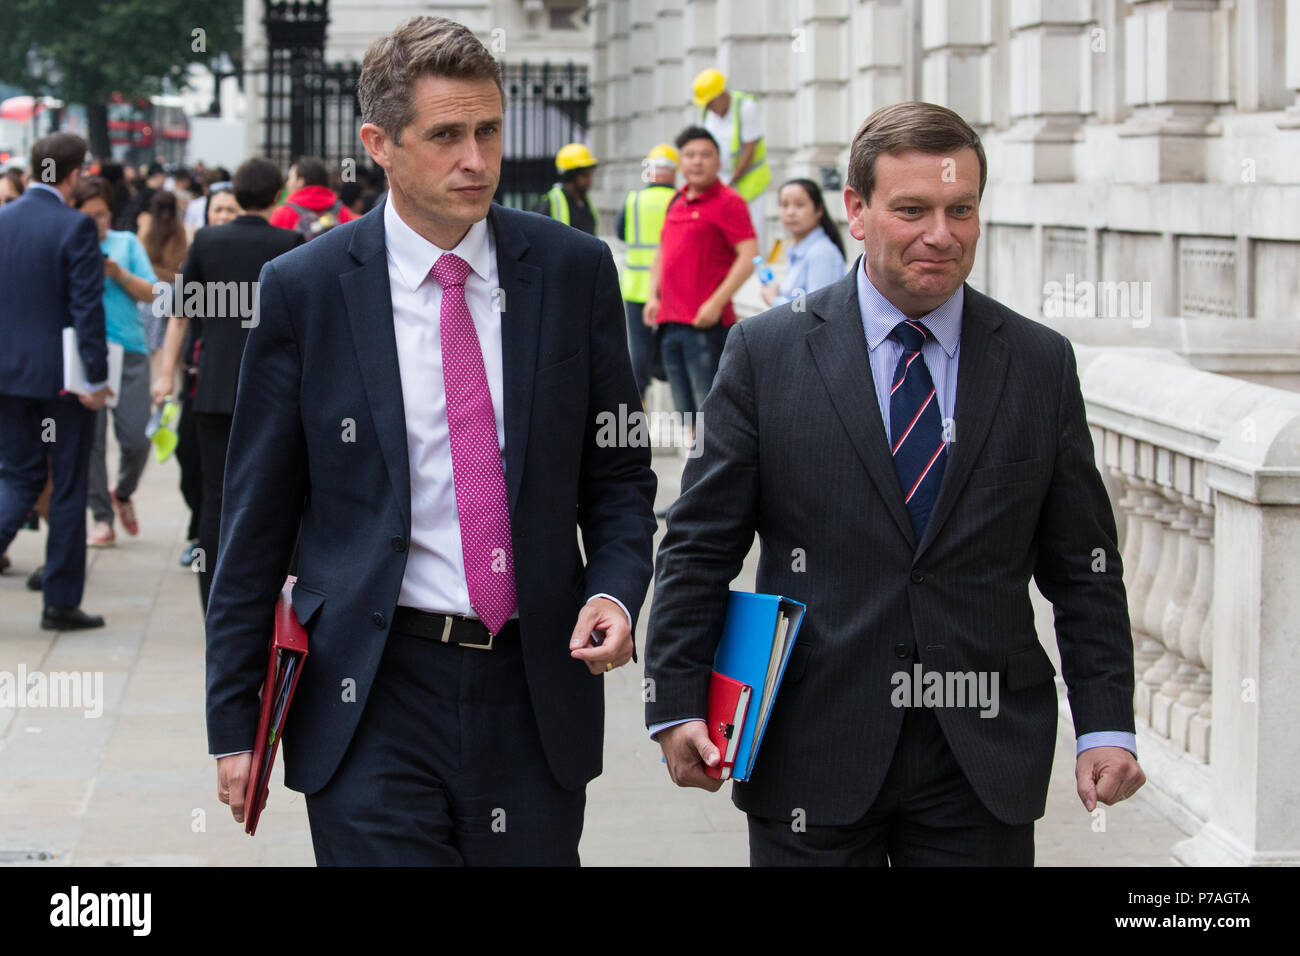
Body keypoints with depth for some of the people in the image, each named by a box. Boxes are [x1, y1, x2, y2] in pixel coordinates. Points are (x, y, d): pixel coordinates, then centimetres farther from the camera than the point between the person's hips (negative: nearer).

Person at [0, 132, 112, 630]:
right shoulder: (75, 227, -14)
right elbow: (87, 307, -17)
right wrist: (96, 377, -13)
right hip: (62, 375, -5)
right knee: (68, 487, 6)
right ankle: (61, 602, 9)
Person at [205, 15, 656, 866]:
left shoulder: (574, 270, 3)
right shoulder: (305, 290, -3)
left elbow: (619, 473, 12)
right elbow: (256, 522, 2)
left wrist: (615, 591, -8)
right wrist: (234, 723, 1)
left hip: (537, 686, 2)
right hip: (373, 694, -2)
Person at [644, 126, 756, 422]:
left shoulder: (727, 202, -6)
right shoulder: (677, 202, 17)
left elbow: (749, 257, -14)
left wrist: (716, 303, -18)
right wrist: (653, 295, 14)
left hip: (706, 322, -8)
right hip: (671, 320, 8)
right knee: (685, 406, 11)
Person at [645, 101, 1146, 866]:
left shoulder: (1041, 364, 5)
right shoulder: (768, 353, 1)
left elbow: (1084, 567, 7)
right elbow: (700, 547, 1)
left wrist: (1107, 726, 0)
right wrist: (678, 704, -6)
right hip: (812, 756, -1)